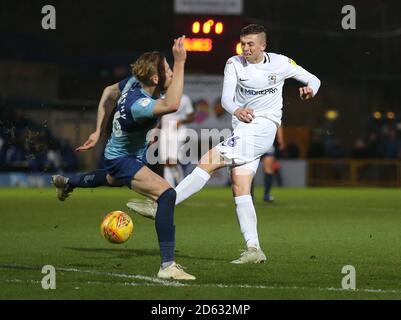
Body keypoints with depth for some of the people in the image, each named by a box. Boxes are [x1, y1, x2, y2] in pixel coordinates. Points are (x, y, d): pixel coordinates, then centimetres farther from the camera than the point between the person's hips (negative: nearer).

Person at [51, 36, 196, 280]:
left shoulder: (133, 82, -16)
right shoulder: (138, 105, -42)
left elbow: (109, 93, 4)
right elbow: (172, 105, -60)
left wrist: (99, 131, 12)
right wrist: (180, 63, -59)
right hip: (124, 160, -9)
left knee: (112, 180, 43)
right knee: (167, 194, -29)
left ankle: (67, 183, 74)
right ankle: (168, 266, -31)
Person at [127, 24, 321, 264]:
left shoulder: (280, 63, 1)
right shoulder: (235, 64, 6)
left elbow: (313, 80, 13)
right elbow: (226, 98, -6)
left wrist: (310, 90, -12)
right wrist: (237, 110, -29)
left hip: (263, 126, -5)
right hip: (243, 128, 5)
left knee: (209, 161, -17)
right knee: (240, 189, -4)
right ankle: (254, 250, -4)